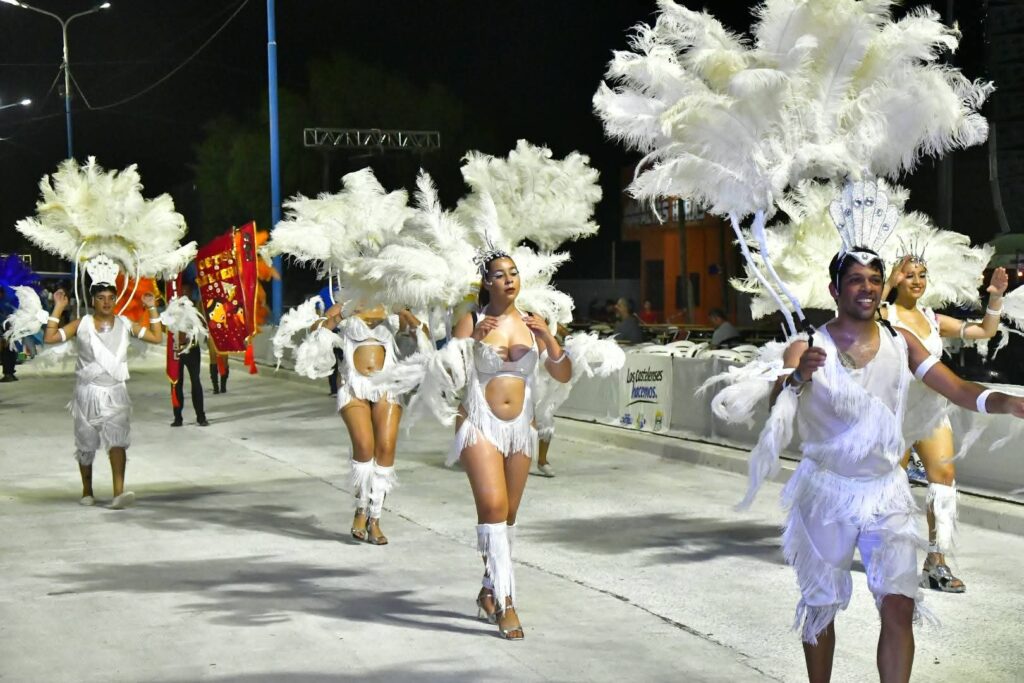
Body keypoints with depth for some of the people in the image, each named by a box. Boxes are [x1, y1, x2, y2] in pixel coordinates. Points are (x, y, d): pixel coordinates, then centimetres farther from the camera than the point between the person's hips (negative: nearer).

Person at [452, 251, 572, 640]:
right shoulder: (472, 321, -2)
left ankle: (490, 590, 29)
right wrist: (473, 340, -20)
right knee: (493, 506, -19)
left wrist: (548, 338, -10)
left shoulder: (531, 323, 8)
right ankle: (505, 604, -22)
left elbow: (563, 376, 5)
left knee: (508, 515, 12)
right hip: (480, 425, -4)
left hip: (520, 428, 4)